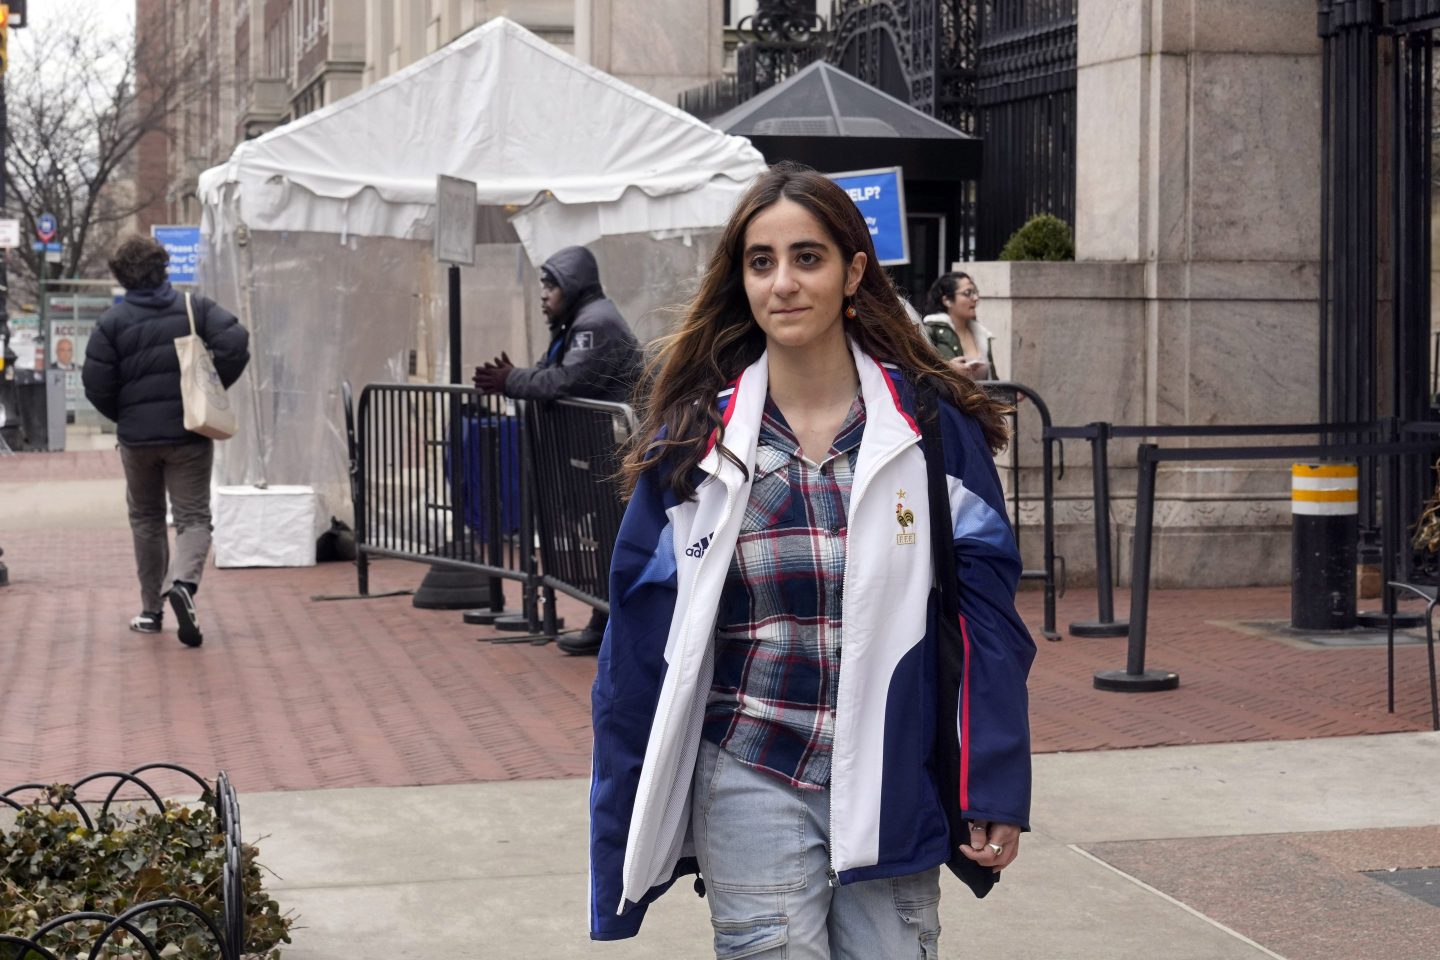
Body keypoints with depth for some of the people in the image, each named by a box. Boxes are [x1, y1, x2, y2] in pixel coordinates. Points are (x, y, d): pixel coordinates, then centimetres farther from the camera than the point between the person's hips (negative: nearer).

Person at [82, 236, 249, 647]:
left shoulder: (113, 321, -3)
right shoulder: (195, 308, -1)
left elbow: (96, 384, -6)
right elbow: (236, 344, -13)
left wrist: (125, 416, 11)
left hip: (137, 437, 1)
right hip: (189, 432, 0)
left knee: (146, 519, 16)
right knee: (194, 517, 2)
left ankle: (151, 610, 22)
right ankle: (183, 583, -27)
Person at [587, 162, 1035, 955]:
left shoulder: (933, 428, -2)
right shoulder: (695, 439, 0)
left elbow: (985, 616, -1)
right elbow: (641, 639, 3)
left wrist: (995, 794, -4)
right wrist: (626, 824, 3)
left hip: (894, 792, 0)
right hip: (750, 791, 0)